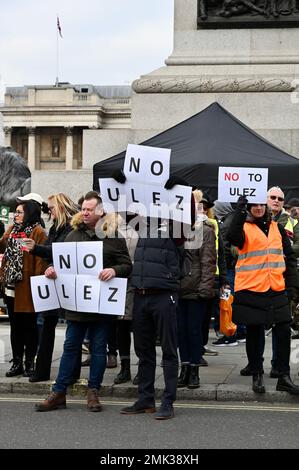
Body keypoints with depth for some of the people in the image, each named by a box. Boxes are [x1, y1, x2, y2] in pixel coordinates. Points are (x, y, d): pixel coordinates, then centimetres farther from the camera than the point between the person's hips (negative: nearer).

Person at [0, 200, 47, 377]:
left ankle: (30, 363, 12)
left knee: (29, 325, 3)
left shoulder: (38, 232, -9)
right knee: (15, 325, 12)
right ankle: (17, 362, 18)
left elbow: (41, 259, -15)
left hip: (26, 288, -7)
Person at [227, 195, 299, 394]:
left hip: (277, 289, 3)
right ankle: (257, 376, 17)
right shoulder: (244, 227, -1)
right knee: (254, 333, 5)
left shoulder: (276, 228, 12)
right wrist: (241, 209, -30)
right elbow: (233, 237, -26)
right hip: (251, 289, -3)